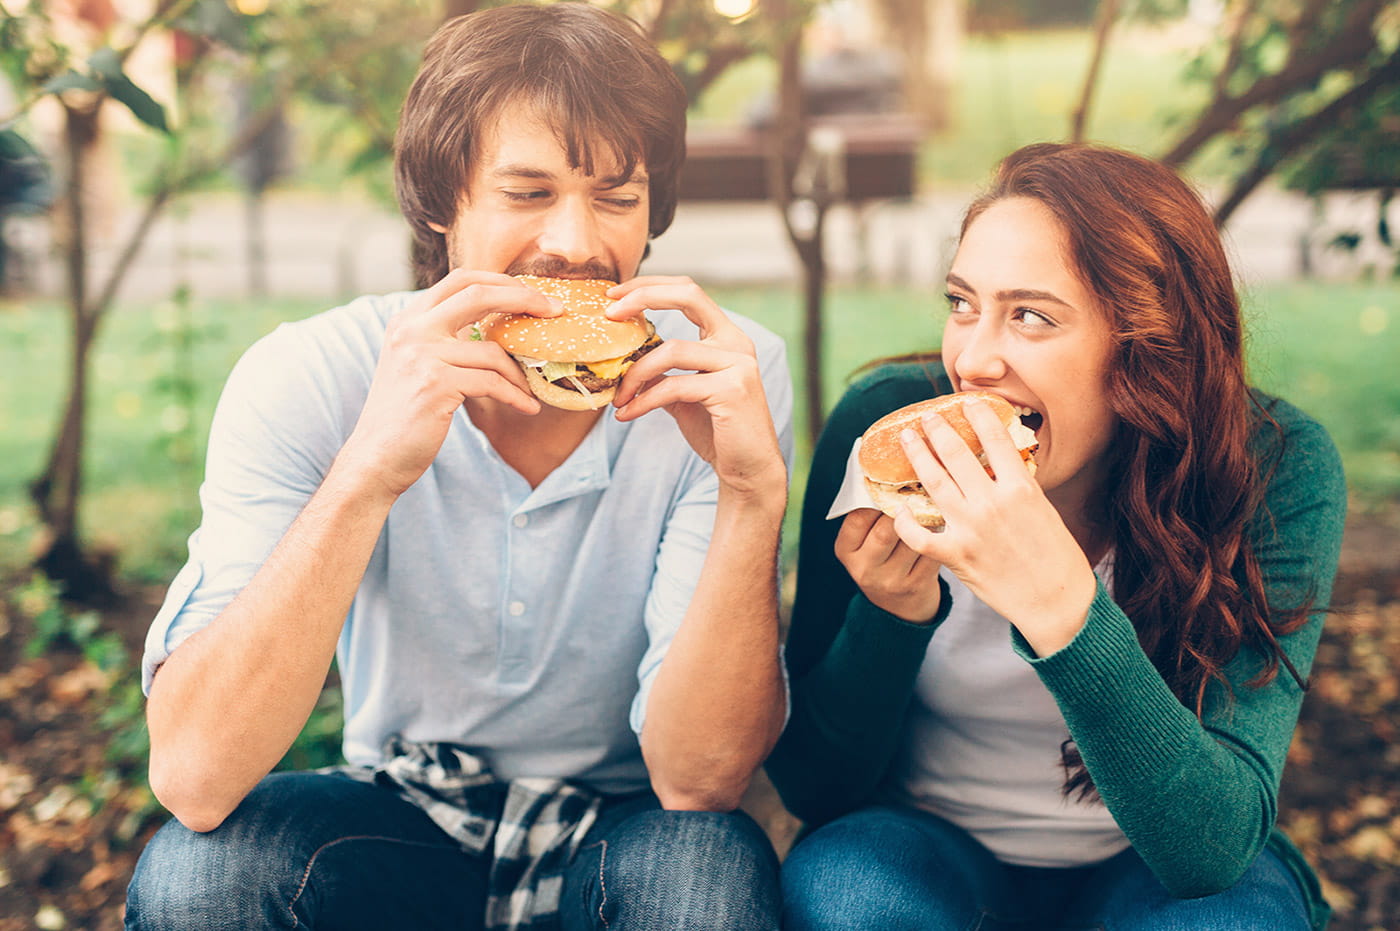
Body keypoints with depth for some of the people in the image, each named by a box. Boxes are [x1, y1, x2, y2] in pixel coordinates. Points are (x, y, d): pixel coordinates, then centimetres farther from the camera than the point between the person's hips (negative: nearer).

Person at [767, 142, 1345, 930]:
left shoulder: (1278, 470, -21)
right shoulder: (881, 425, -19)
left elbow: (1215, 849, -29)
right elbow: (814, 788, -12)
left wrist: (1059, 605, -42)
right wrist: (890, 616, -31)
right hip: (929, 846, 0)